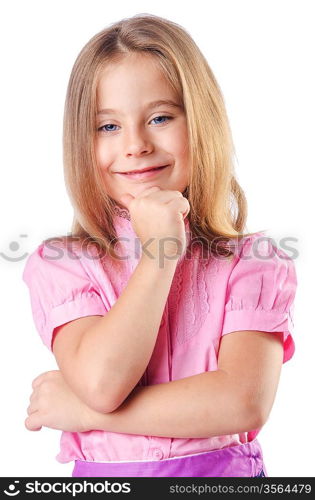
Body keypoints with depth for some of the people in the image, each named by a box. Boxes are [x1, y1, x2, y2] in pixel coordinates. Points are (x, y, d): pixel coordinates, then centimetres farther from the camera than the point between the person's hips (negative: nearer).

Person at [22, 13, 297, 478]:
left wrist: (80, 409, -13)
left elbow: (247, 402, -14)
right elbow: (101, 382, -15)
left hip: (227, 470, -1)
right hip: (105, 474, 1)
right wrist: (160, 255, -11)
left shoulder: (253, 263, -2)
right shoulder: (60, 263, -1)